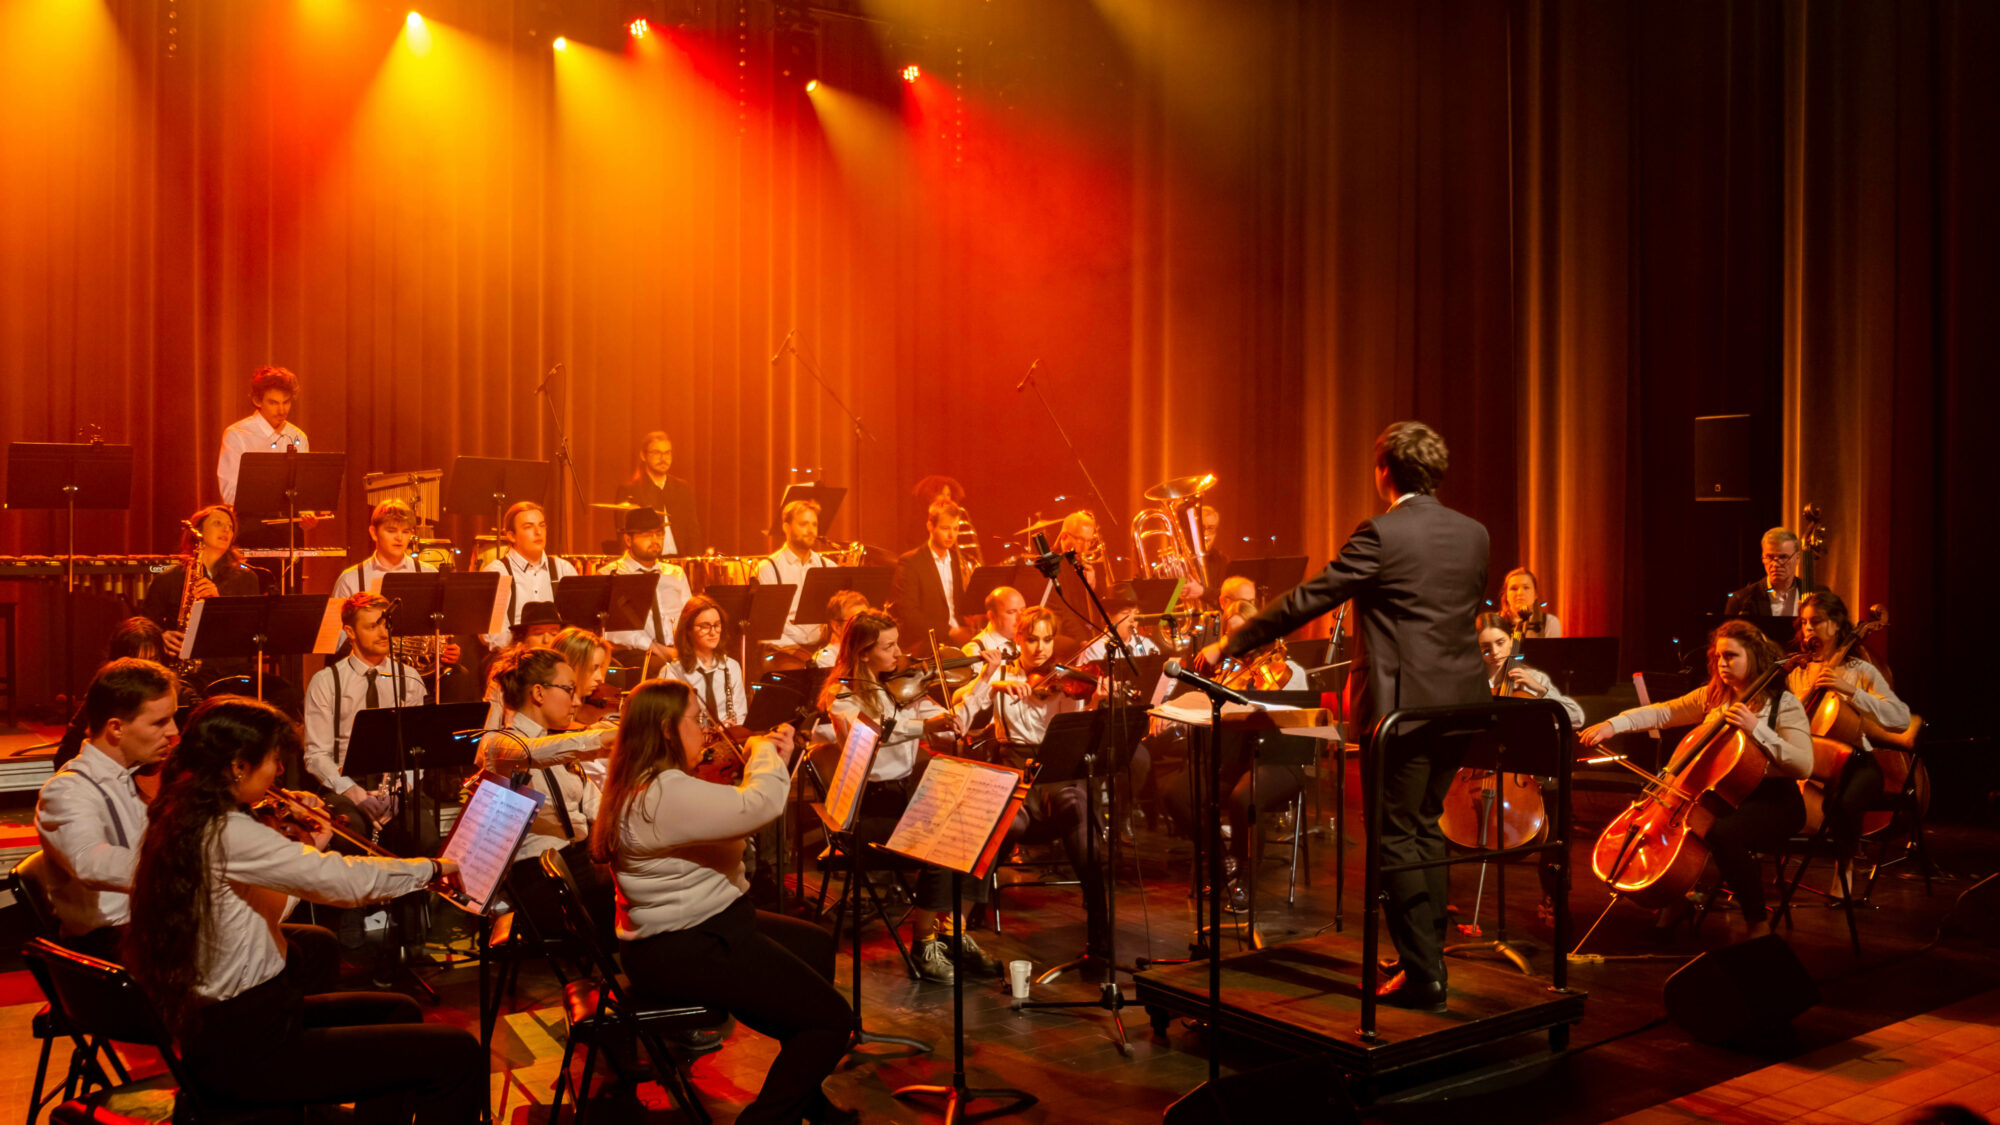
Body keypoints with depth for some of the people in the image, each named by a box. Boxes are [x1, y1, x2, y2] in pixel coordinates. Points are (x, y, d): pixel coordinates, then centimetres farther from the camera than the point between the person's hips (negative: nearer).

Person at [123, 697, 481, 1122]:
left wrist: (312, 851, 7)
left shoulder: (184, 821, 6)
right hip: (248, 1052, -11)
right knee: (458, 1052, -13)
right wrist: (433, 868, -9)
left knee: (398, 1010, 26)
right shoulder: (227, 832, -24)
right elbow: (348, 881, -25)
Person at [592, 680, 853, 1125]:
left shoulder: (642, 785, 10)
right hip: (682, 952, -12)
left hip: (695, 927, 12)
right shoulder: (665, 794, -26)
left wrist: (767, 756, 5)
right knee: (832, 1019, -12)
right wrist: (765, 751, -12)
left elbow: (729, 811, 18)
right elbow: (761, 805, -33)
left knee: (816, 945, 27)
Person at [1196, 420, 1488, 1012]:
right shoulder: (1473, 535, 7)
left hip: (1403, 705, -7)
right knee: (1424, 828, 19)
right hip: (1459, 703, 8)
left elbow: (1306, 601, -14)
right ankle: (1428, 959, 26)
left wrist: (1229, 645, -5)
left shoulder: (1380, 535, -14)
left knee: (1396, 838, 2)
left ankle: (1424, 978, 4)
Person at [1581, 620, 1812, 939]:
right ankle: (1676, 899, 10)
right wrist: (1612, 725, -12)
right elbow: (1661, 713, 2)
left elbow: (1804, 766, -19)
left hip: (1772, 800, -6)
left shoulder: (1784, 704, -8)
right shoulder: (1711, 696, 9)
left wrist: (1757, 729, -27)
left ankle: (1758, 922, -14)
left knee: (1722, 833, -35)